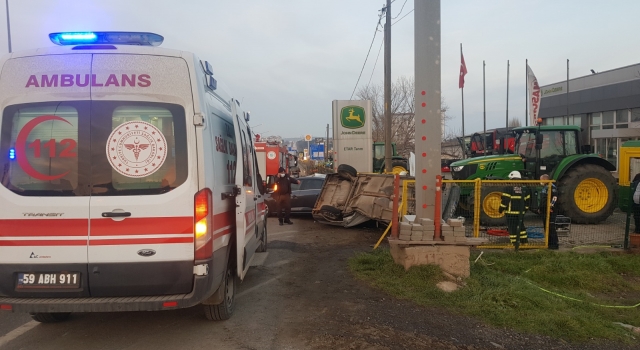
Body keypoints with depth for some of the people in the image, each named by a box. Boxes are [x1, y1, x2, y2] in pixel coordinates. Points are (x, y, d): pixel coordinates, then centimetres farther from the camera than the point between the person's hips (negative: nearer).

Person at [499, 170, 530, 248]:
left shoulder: (509, 189, -12)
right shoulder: (524, 189, 7)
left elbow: (505, 200, -14)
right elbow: (527, 201, 13)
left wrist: (501, 209, -3)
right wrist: (525, 209, 25)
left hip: (511, 212, -6)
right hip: (521, 213, 6)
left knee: (512, 227, 0)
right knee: (521, 226, 20)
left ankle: (514, 242, 0)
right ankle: (524, 241, 24)